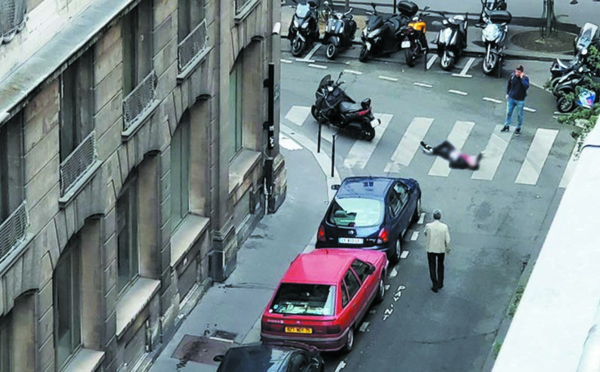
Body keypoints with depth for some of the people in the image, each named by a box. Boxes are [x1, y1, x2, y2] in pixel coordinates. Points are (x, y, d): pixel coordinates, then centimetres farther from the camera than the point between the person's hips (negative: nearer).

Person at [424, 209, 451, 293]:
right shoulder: (444, 227, -18)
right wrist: (448, 248, 7)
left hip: (431, 249, -1)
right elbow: (447, 240, -11)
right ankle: (440, 283, 33)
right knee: (440, 266, 23)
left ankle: (435, 286, 12)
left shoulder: (428, 226, -19)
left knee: (432, 267, 12)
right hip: (441, 249, 1)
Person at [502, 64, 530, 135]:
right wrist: (507, 93, 10)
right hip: (511, 98, 4)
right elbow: (509, 84, 10)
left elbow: (526, 86, -34)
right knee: (508, 112, 13)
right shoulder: (512, 75, -6)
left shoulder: (525, 78, -17)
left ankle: (518, 128, 24)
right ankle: (507, 126, 29)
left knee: (519, 115, 9)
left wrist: (522, 78, -35)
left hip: (520, 100, -4)